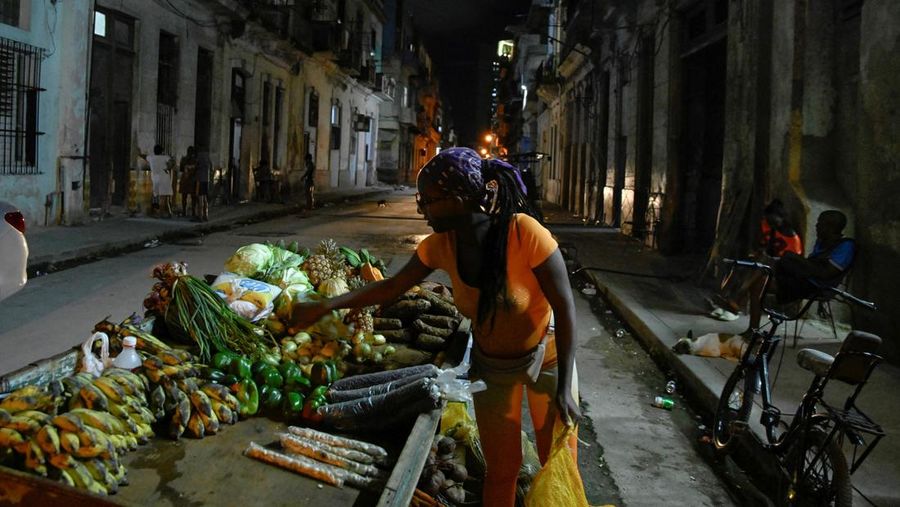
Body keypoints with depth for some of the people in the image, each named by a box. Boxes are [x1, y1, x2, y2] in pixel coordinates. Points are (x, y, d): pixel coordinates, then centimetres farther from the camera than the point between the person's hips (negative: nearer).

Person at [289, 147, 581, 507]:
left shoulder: (525, 233, -31)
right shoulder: (441, 245, -16)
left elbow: (564, 306, -24)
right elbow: (392, 287, -3)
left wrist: (564, 386, -22)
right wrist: (324, 306, -8)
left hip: (547, 356, -3)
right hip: (491, 365, 3)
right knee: (501, 468, 11)